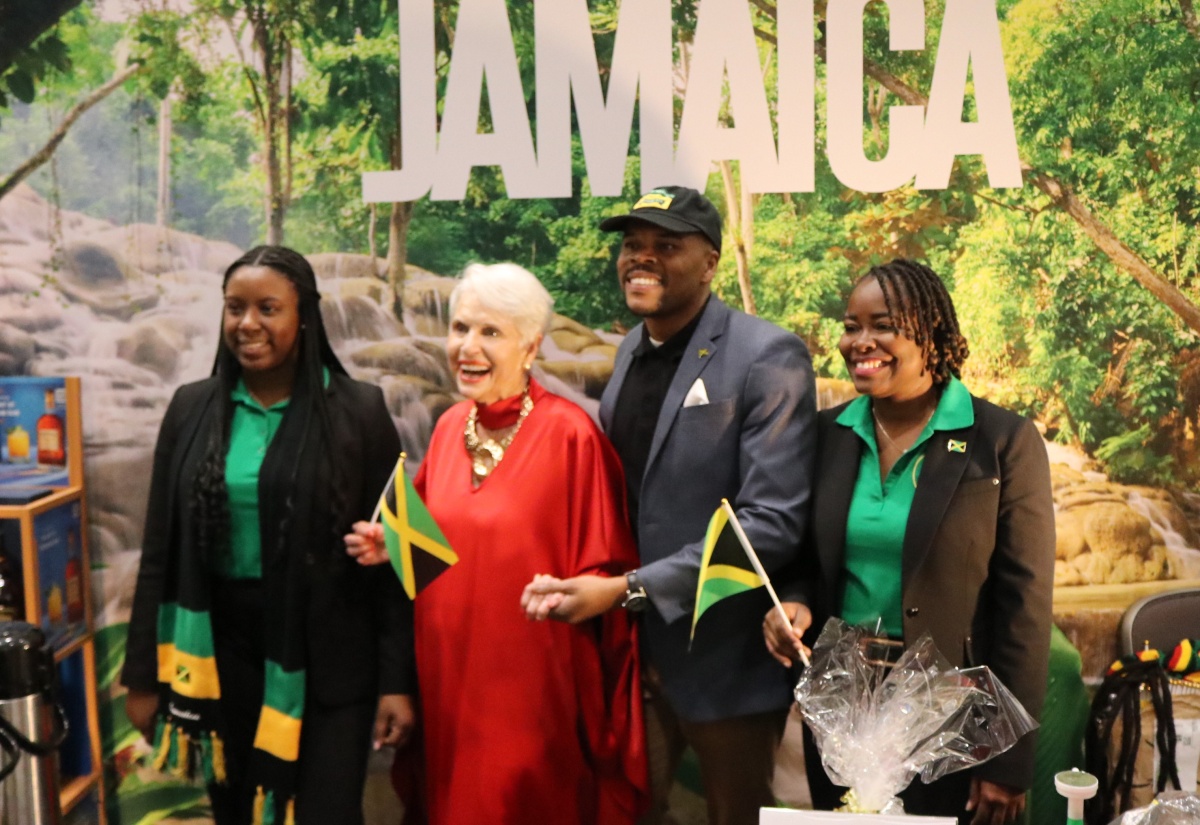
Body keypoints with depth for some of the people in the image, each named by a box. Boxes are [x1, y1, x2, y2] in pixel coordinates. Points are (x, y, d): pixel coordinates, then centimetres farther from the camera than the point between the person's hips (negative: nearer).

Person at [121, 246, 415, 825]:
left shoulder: (359, 411, -7)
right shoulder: (192, 408, 2)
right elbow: (160, 552, 6)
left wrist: (397, 681, -8)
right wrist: (144, 674, 5)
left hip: (326, 659, -3)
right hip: (221, 652, 3)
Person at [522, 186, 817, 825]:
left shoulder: (767, 357, -15)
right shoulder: (631, 350, 7)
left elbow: (772, 524, -21)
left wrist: (629, 589, -22)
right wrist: (579, 582, -3)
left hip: (724, 658, -6)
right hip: (628, 647, 6)